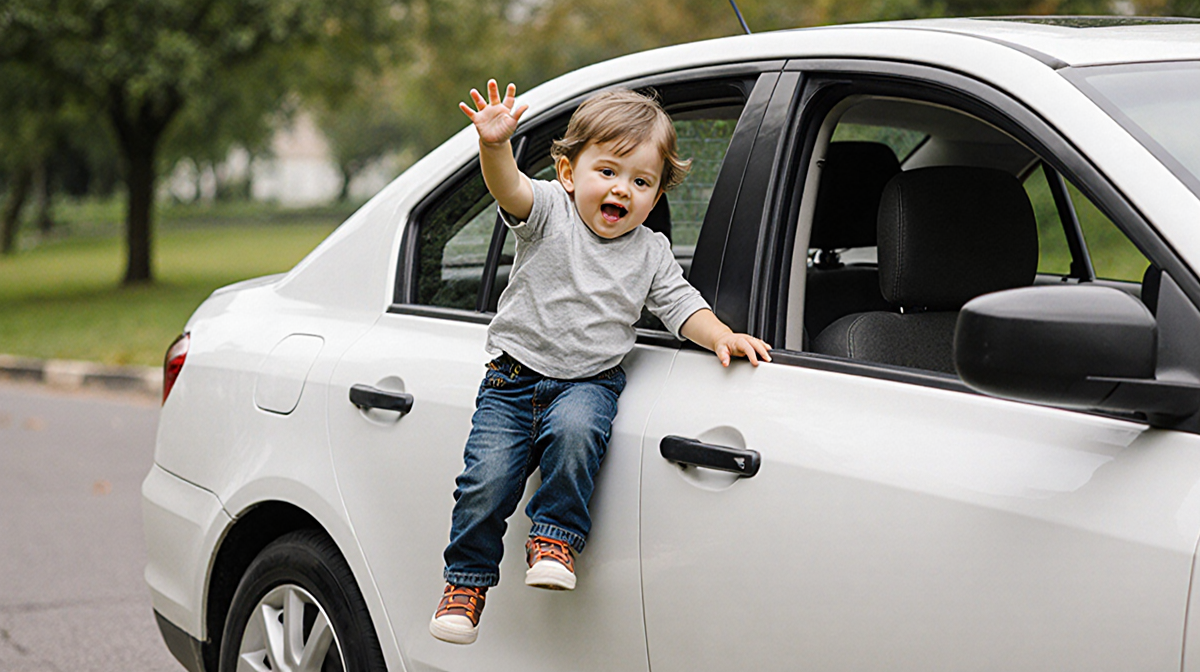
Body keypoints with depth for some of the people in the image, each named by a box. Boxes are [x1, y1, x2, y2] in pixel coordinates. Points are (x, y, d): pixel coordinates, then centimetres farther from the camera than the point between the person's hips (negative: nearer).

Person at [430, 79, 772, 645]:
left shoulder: (650, 253, 6)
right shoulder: (550, 213, -4)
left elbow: (680, 305, 5)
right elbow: (509, 188, -23)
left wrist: (721, 337, -15)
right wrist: (495, 145, -45)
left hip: (590, 380, 1)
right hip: (515, 377, -1)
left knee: (575, 429, -33)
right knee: (487, 476, -14)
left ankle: (555, 536, -13)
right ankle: (466, 580, 8)